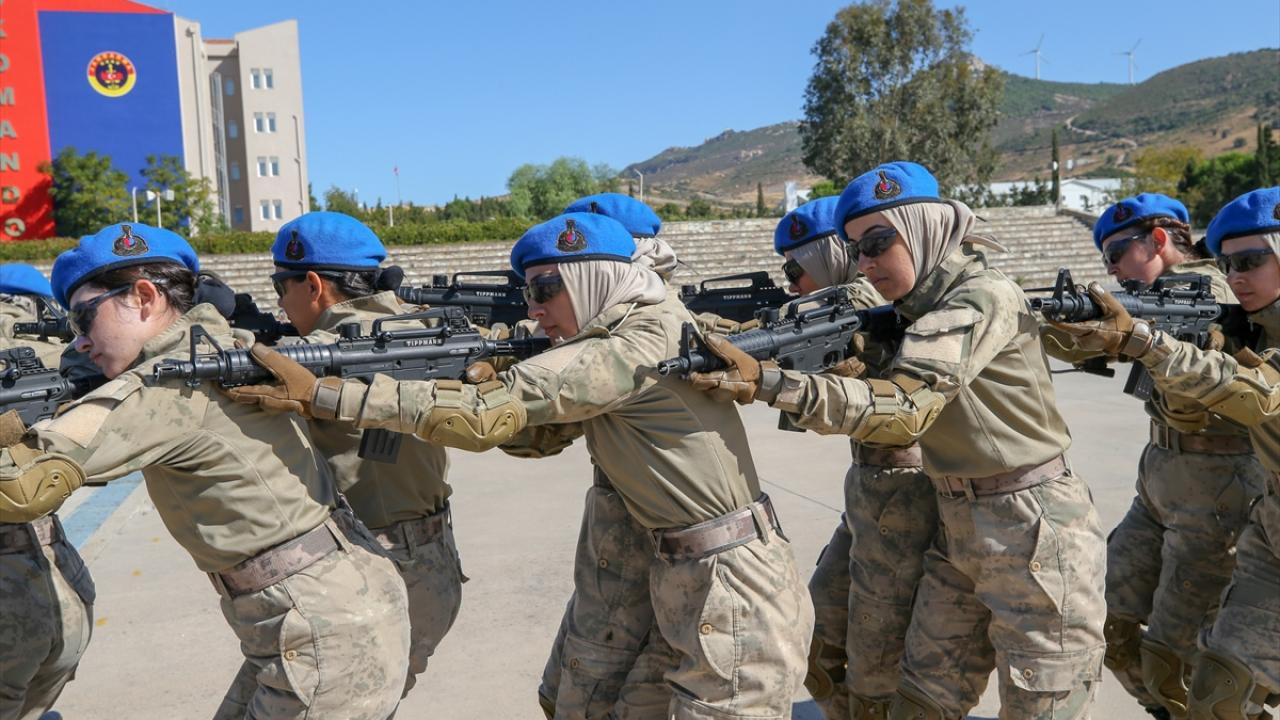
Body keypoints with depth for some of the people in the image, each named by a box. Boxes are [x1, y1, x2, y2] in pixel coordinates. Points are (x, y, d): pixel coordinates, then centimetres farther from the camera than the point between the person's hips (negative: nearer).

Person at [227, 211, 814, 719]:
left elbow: (489, 412, -27)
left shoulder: (640, 343, -21)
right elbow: (527, 424, 12)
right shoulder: (610, 347, 9)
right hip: (690, 585, 9)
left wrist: (321, 395, -26)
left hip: (735, 597, -9)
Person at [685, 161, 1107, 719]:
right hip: (957, 528, 8)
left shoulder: (985, 298, -17)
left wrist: (768, 383, -36)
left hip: (1033, 532, -8)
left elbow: (904, 407, -29)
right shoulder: (921, 309, 9)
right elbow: (897, 431, 7)